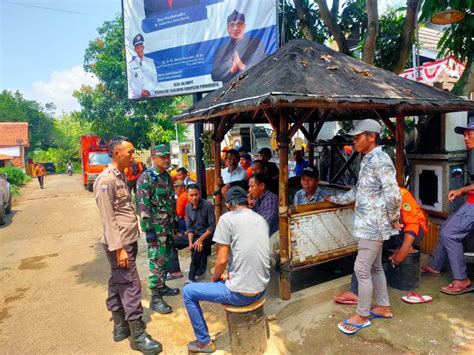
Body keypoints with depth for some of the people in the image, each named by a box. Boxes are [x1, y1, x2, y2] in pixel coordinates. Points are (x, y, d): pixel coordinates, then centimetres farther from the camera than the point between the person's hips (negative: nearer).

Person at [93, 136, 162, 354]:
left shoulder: (121, 176, 12)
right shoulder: (105, 180, -16)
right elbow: (108, 219, -19)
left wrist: (129, 242, 16)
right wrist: (119, 248, -20)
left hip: (128, 240, 9)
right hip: (119, 243, -9)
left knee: (118, 284, 17)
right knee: (131, 286, -2)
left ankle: (120, 327, 30)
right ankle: (137, 335, 10)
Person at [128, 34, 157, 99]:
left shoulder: (151, 61, 15)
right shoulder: (130, 64, 9)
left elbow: (155, 78, 9)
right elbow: (130, 82, 4)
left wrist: (149, 90, -6)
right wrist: (140, 92, -10)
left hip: (150, 95, 1)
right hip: (136, 96, -1)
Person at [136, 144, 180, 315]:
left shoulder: (167, 177, 10)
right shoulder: (146, 178, -14)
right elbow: (143, 206, -18)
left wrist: (175, 221, 16)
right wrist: (148, 229, -19)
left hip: (169, 226, 8)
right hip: (156, 228, -8)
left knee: (165, 258, 17)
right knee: (156, 261, -3)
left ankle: (162, 286, 33)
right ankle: (155, 298, 6)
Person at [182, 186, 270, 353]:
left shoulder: (227, 218, -12)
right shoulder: (261, 219, 9)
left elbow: (222, 260, -14)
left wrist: (214, 278, 7)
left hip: (241, 293, -7)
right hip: (261, 288, 7)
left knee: (188, 291, 11)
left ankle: (204, 342, 22)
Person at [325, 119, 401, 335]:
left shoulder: (380, 160, -18)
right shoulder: (367, 160, 13)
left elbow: (393, 196, -23)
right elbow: (358, 191, 22)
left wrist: (393, 219, -11)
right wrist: (335, 199, 22)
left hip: (374, 225, -10)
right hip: (370, 224, 10)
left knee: (362, 269, -1)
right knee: (374, 267, 18)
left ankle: (362, 316, 13)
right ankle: (383, 307, 33)